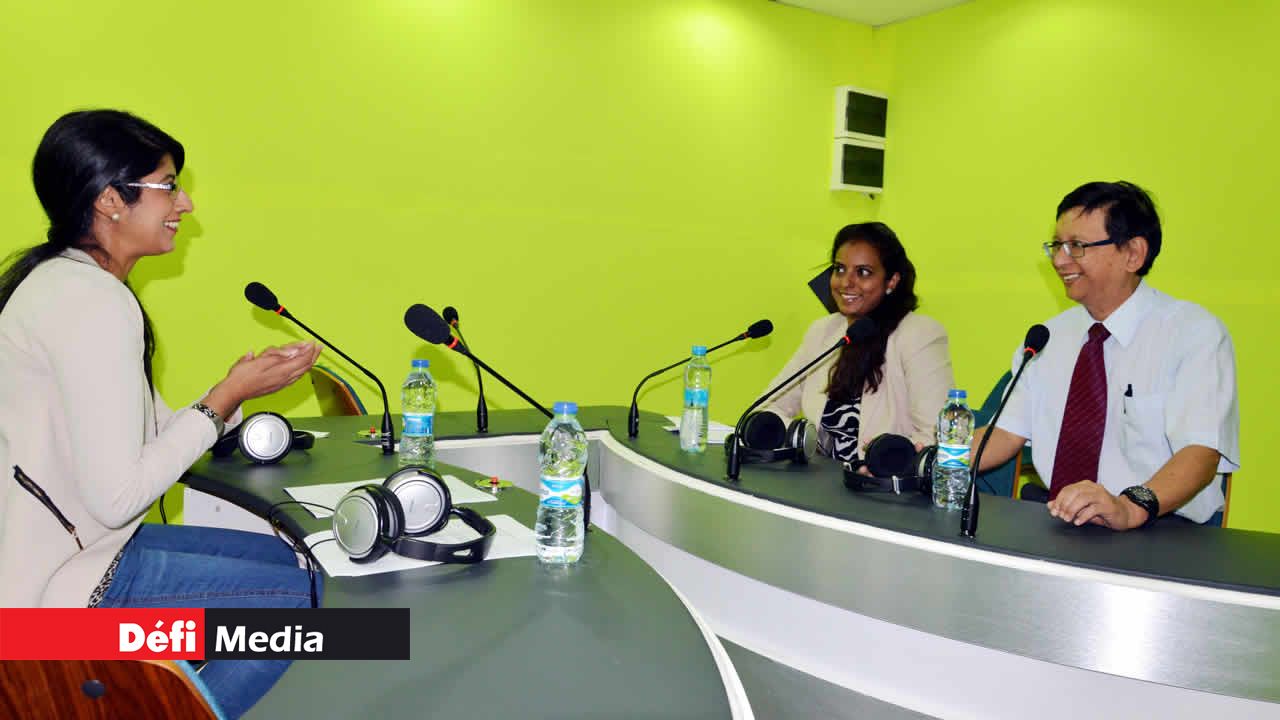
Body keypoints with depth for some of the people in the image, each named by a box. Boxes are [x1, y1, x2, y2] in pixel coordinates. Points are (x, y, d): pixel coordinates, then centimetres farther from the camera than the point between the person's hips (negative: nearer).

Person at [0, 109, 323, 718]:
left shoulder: (61, 280, 10)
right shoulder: (94, 303, -22)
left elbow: (145, 435, 8)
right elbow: (115, 496, -26)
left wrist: (237, 387, -2)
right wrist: (225, 400, -18)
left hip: (63, 547, 10)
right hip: (59, 587, -10)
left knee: (286, 559, 12)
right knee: (301, 598, -8)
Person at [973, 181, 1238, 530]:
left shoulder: (1195, 333, -5)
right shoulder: (1050, 337, 12)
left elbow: (1201, 451, -18)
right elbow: (1008, 432, 9)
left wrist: (1131, 507, -36)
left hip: (1166, 541, -3)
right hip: (1056, 526, 4)